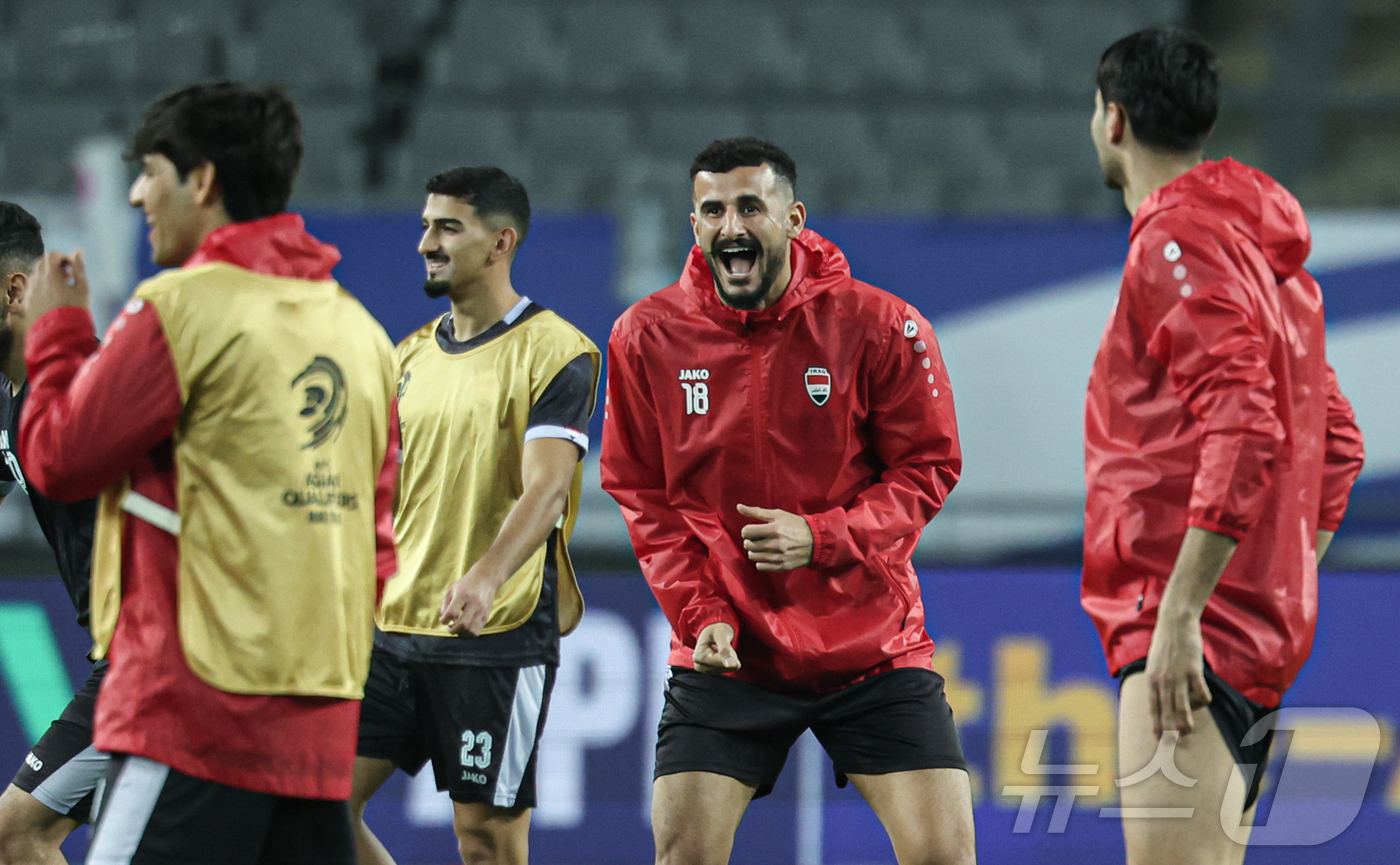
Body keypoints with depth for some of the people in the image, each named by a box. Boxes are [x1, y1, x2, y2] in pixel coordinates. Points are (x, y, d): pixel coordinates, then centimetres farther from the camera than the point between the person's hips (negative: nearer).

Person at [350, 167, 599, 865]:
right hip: (395, 625, 7)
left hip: (500, 632, -7)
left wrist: (485, 578, -35)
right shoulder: (412, 355, 14)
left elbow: (546, 485, -20)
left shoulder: (554, 351, -8)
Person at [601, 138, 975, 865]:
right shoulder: (647, 337, -3)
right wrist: (700, 612, -9)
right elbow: (642, 495, 5)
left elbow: (929, 466, -2)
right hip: (727, 654, 1)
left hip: (869, 639, -1)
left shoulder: (879, 326, -8)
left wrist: (821, 537, -18)